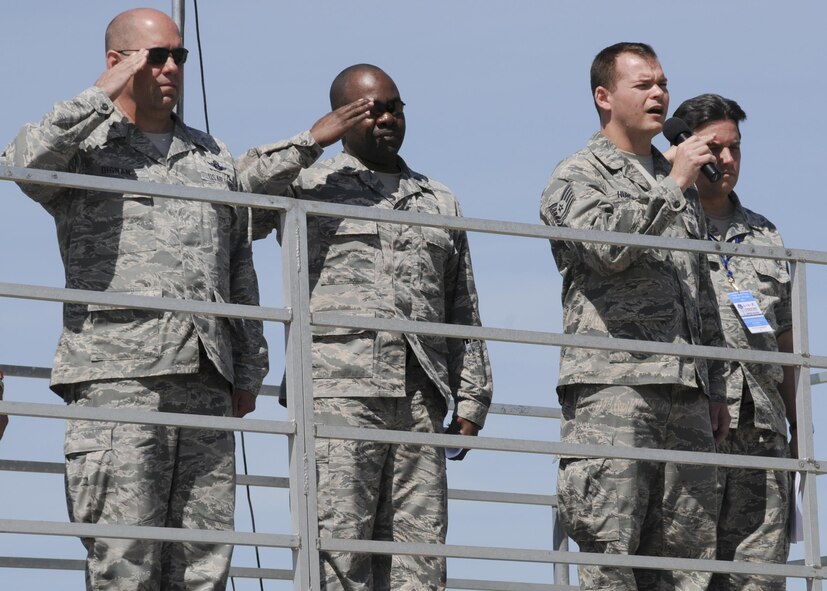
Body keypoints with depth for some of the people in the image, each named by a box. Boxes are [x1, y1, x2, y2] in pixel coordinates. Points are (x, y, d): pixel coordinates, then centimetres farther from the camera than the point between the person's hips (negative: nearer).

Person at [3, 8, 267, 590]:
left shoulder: (215, 158, 24)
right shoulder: (83, 143, 9)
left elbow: (241, 273, 25)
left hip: (205, 381, 5)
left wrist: (249, 370, 19)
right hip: (116, 373, -5)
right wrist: (103, 95, -10)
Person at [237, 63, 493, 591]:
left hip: (420, 401, 4)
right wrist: (311, 142, -5)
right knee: (339, 545, -14)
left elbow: (464, 312, 23)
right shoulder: (309, 185, 13)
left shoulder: (441, 203, 24)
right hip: (338, 390, -4)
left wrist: (471, 400, 14)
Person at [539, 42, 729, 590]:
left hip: (686, 392, 7)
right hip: (613, 385, -6)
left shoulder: (681, 186, 25)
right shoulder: (577, 177, 5)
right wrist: (671, 186, -11)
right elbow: (607, 246, -17)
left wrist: (716, 388, 22)